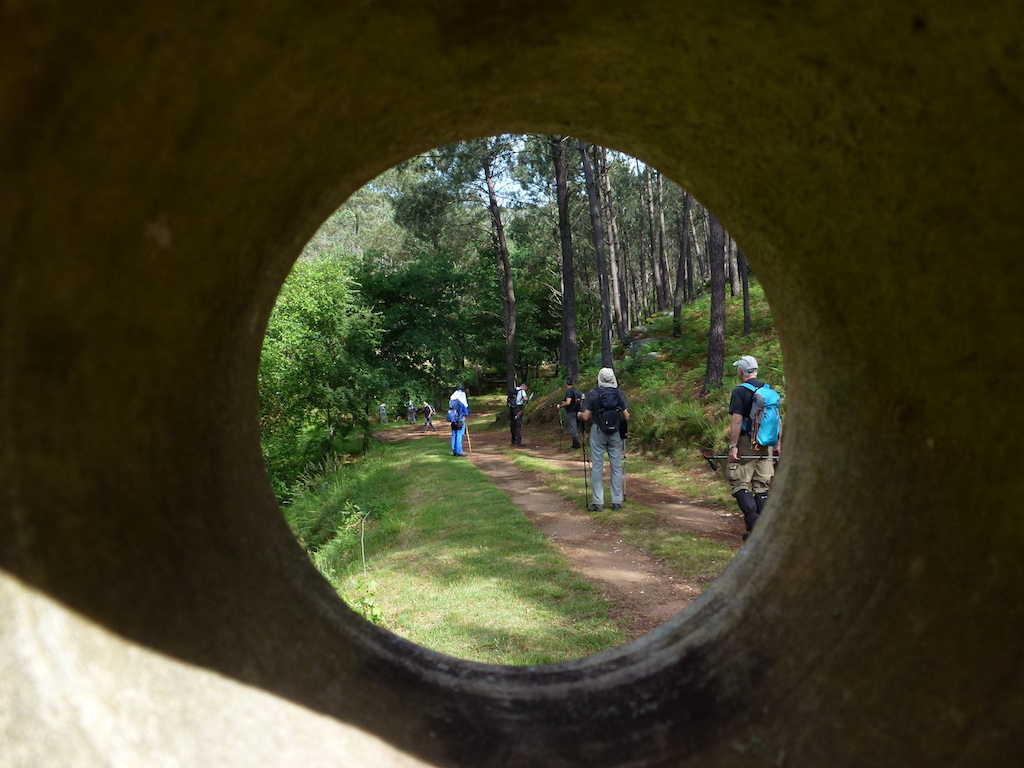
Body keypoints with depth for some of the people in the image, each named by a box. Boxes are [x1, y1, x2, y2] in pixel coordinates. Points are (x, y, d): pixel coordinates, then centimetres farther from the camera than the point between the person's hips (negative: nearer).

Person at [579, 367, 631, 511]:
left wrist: (580, 414, 13)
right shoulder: (619, 393, -2)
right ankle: (617, 501, 13)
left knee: (597, 467, 4)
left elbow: (586, 417, -9)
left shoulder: (593, 394, -7)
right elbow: (626, 416, -2)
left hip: (598, 432, -2)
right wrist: (629, 418, 21)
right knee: (616, 466, 9)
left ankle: (598, 502, 5)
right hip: (615, 433, 2)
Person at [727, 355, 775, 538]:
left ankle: (754, 524, -12)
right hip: (765, 446, 6)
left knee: (740, 485, 1)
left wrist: (732, 446, -15)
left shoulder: (740, 391, -10)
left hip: (745, 444, -6)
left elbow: (737, 421, -16)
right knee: (762, 487, 10)